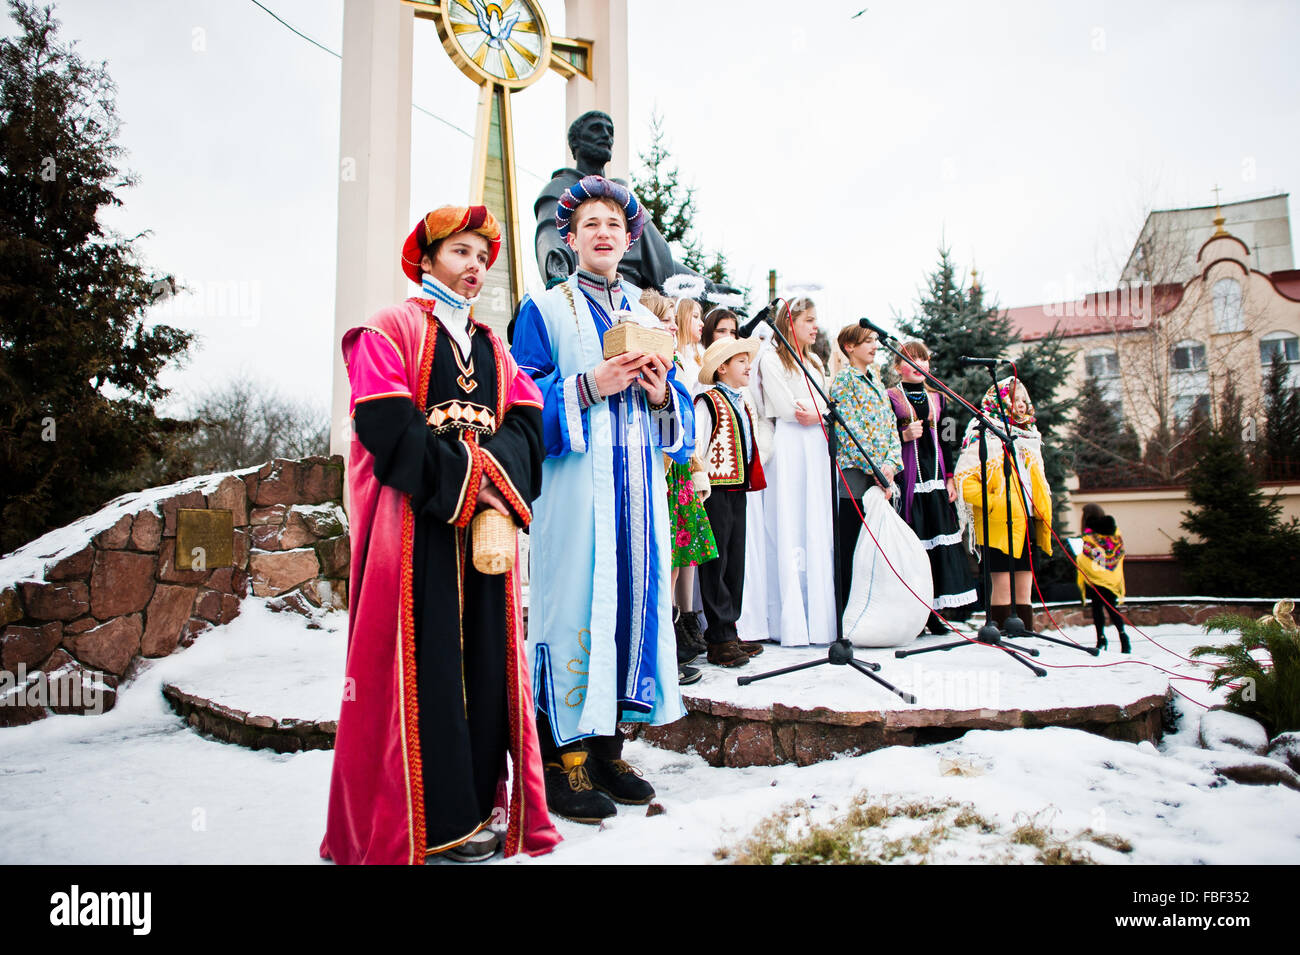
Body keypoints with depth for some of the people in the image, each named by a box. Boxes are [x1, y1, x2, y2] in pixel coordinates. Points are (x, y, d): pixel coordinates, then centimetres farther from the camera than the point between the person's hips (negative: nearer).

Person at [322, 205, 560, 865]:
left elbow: (525, 422, 7)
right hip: (416, 521, -5)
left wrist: (495, 475, -12)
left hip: (486, 515, 5)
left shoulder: (493, 346, 20)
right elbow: (387, 424, -11)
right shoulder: (392, 330, 4)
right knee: (424, 656, -4)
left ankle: (479, 798, 16)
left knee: (484, 650, 5)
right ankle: (433, 817, 7)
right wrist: (463, 478, -15)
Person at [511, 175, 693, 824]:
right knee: (574, 607, -6)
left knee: (632, 602, 4)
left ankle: (605, 746, 18)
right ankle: (563, 759, 6)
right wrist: (590, 386, -16)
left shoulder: (646, 318, 21)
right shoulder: (545, 310, 6)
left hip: (637, 490, 5)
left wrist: (662, 392, -4)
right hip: (574, 494, -5)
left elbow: (680, 420, 18)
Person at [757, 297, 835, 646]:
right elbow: (787, 408, -9)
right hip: (789, 447, -7)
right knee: (790, 529, -8)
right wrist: (820, 412, 1)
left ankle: (819, 616, 8)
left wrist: (815, 414, -4)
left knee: (818, 528, 4)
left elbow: (826, 406, 15)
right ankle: (791, 622, -6)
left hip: (817, 447, 7)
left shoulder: (814, 362, 24)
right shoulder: (771, 358, 1)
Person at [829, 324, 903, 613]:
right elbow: (848, 427, -13)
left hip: (880, 474, 7)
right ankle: (845, 615, 0)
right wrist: (874, 468, -15)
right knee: (850, 546, -5)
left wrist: (891, 464, -2)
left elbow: (890, 425, 14)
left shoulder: (875, 380, 19)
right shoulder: (844, 377, -4)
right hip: (854, 473, -7)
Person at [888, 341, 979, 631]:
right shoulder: (890, 398, 0)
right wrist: (904, 435, -18)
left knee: (938, 537, 1)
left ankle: (933, 613, 8)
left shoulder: (937, 398, 16)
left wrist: (950, 477, 9)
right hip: (905, 477, -5)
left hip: (934, 477, 5)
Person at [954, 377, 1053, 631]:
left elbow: (1038, 482, 28)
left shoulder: (1028, 438, 22)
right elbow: (964, 480, -12)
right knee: (1003, 585, -8)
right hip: (1000, 525, -7)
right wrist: (995, 504, -18)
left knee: (1024, 586, 7)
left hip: (1027, 522, 7)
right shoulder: (984, 438, -3)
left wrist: (1044, 511, 12)